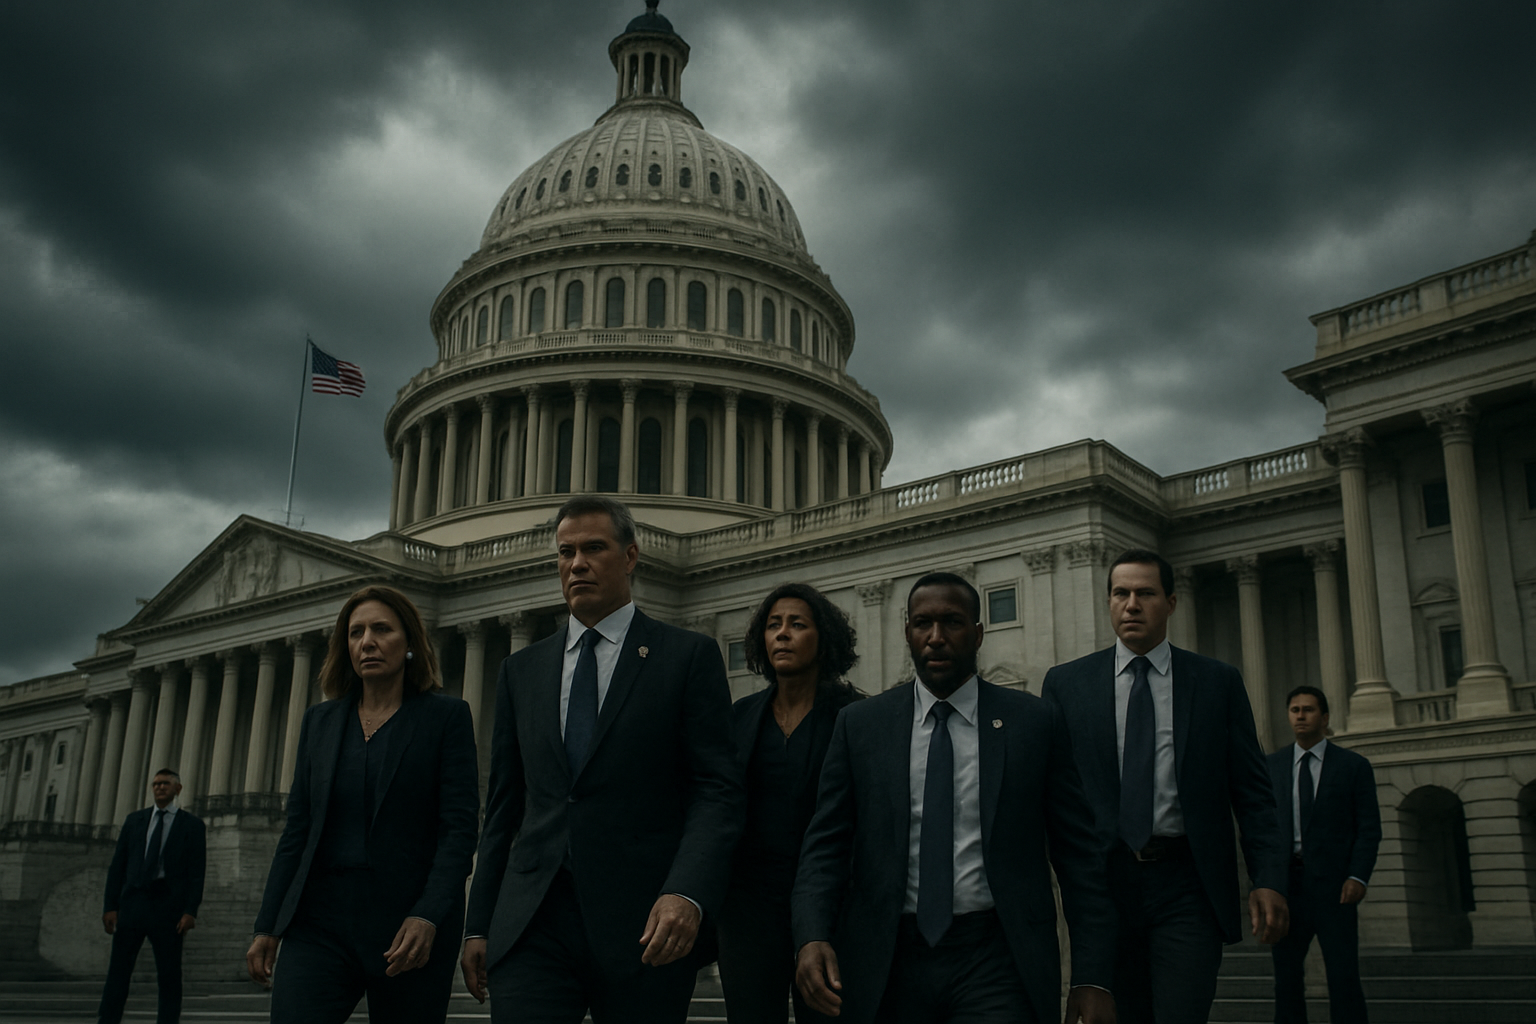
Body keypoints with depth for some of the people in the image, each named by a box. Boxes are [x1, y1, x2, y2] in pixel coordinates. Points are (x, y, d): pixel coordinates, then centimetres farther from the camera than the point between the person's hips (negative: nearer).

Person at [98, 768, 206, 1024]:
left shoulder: (192, 825, 5)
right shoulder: (134, 820, 14)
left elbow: (197, 872, 0)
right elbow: (117, 866, 11)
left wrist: (190, 911, -10)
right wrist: (110, 906, 2)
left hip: (168, 907, -2)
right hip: (132, 904, 2)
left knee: (169, 975, -1)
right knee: (117, 972, -2)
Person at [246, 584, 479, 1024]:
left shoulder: (446, 716, 1)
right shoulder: (320, 721, 14)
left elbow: (459, 827, -6)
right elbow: (296, 830, 14)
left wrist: (429, 917, -19)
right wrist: (267, 926, 8)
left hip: (409, 926, -3)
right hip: (320, 921, 3)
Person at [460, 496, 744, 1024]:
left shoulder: (689, 656, 3)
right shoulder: (521, 670, 16)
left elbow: (718, 789, -5)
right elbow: (502, 806, 17)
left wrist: (688, 895, -20)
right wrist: (479, 925, 12)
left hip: (645, 926, -2)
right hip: (531, 922, 3)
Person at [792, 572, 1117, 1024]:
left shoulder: (1035, 723, 2)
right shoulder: (859, 725, 5)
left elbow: (1079, 854, 2)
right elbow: (826, 846, 3)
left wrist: (1092, 978, -5)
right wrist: (812, 936, -15)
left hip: (998, 959, -1)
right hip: (889, 964, 2)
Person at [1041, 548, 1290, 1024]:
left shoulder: (1218, 682, 6)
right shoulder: (1065, 683, 7)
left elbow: (1252, 793, 5)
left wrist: (1268, 878, -6)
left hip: (1187, 889, -1)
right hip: (1103, 884, 1)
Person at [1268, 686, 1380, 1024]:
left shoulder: (1354, 765, 5)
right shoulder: (1271, 765, 11)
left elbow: (1369, 828, 1)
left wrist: (1358, 877, -12)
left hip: (1333, 882, -2)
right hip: (1286, 880, 2)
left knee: (1344, 977, -7)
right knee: (1286, 974, 5)